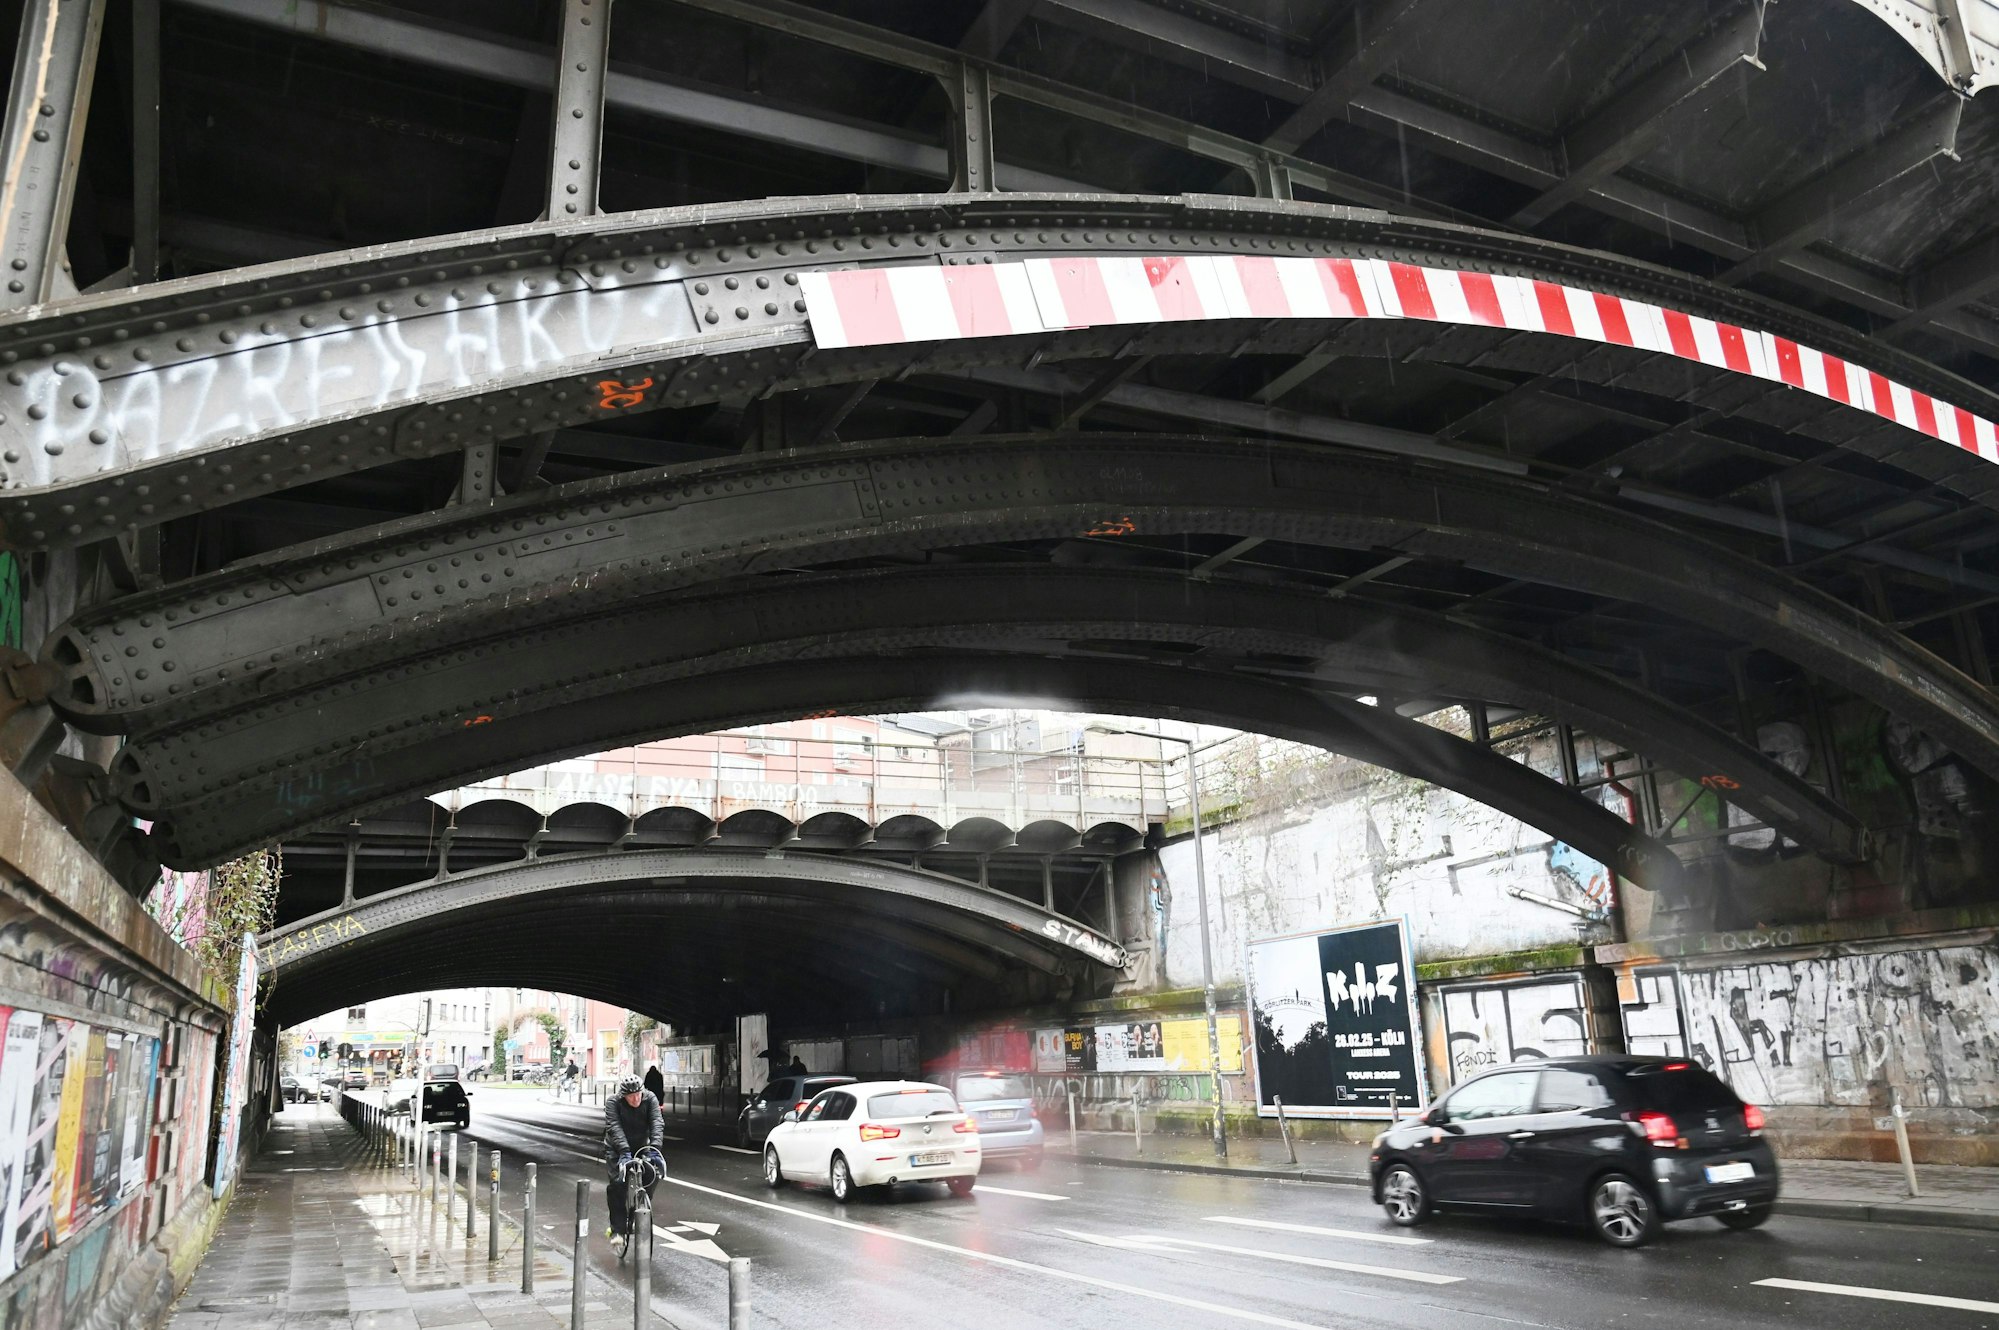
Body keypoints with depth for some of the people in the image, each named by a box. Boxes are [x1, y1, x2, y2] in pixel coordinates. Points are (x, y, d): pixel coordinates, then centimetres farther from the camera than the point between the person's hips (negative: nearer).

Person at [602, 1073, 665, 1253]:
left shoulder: (650, 1099, -15)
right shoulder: (613, 1102, -20)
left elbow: (657, 1124, -26)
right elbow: (614, 1128, -33)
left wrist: (654, 1148, -42)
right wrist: (624, 1151, -47)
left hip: (641, 1147, 2)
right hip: (617, 1149, -2)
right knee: (618, 1183, -21)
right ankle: (617, 1230, -15)